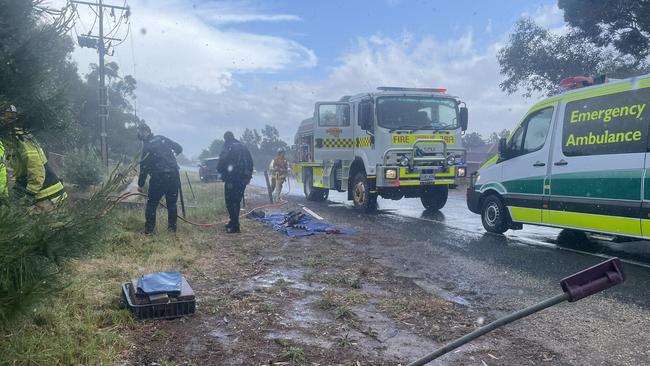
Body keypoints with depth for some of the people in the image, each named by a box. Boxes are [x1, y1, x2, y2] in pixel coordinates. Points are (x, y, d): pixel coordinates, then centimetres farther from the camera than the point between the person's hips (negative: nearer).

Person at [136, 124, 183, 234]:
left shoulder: (147, 147, -8)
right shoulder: (162, 138, 5)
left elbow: (144, 167, -5)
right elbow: (179, 148, 9)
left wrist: (140, 185, 5)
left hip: (158, 178, -5)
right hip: (174, 175, 5)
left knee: (151, 204, 8)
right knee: (172, 203, 14)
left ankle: (148, 229, 7)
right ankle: (172, 227, 16)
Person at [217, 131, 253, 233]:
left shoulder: (227, 148, -9)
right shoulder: (243, 148, 12)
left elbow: (222, 163, -11)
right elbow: (250, 163, 14)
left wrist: (219, 170, 10)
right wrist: (248, 176, 20)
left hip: (232, 179, -7)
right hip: (243, 179, 7)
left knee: (230, 202, -3)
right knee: (237, 201, 17)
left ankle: (235, 226, -6)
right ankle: (234, 222, 26)